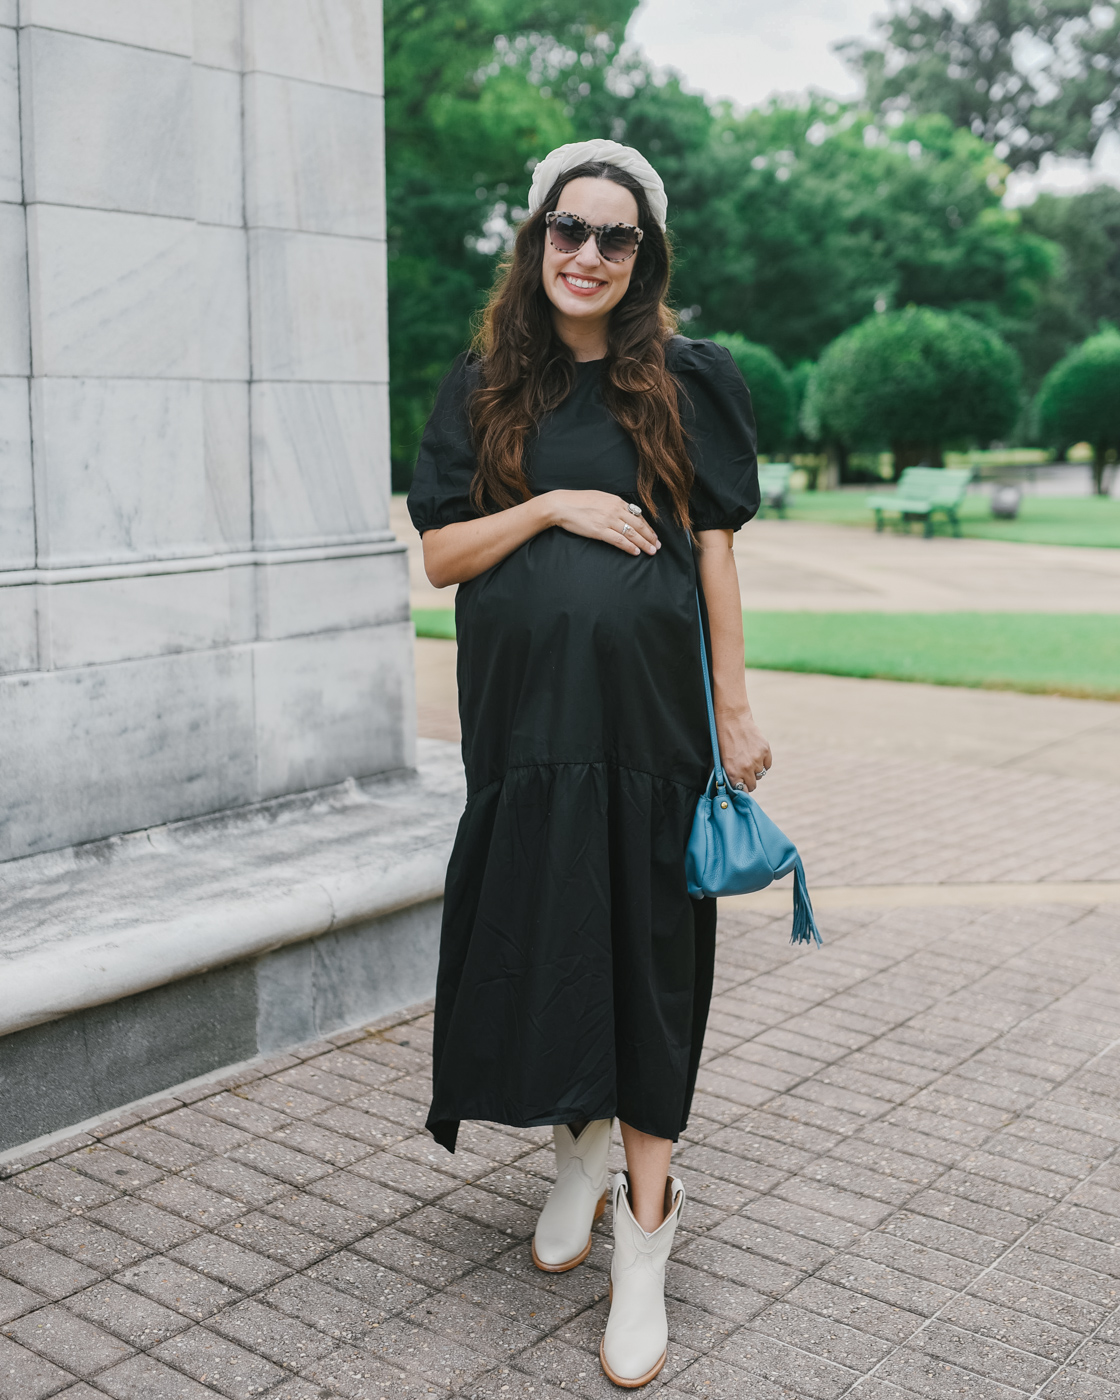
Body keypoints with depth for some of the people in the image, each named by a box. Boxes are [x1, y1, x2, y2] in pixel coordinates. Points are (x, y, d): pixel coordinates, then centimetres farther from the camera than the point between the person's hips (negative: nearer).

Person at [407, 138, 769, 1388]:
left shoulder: (679, 384, 4)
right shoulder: (484, 390, 8)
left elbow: (714, 550, 3)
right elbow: (440, 554, 4)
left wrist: (736, 707, -2)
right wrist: (553, 505, -11)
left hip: (649, 708, -2)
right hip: (526, 710, 2)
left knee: (648, 945, 0)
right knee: (543, 940, 9)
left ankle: (644, 1227, 7)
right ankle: (579, 1151, 33)